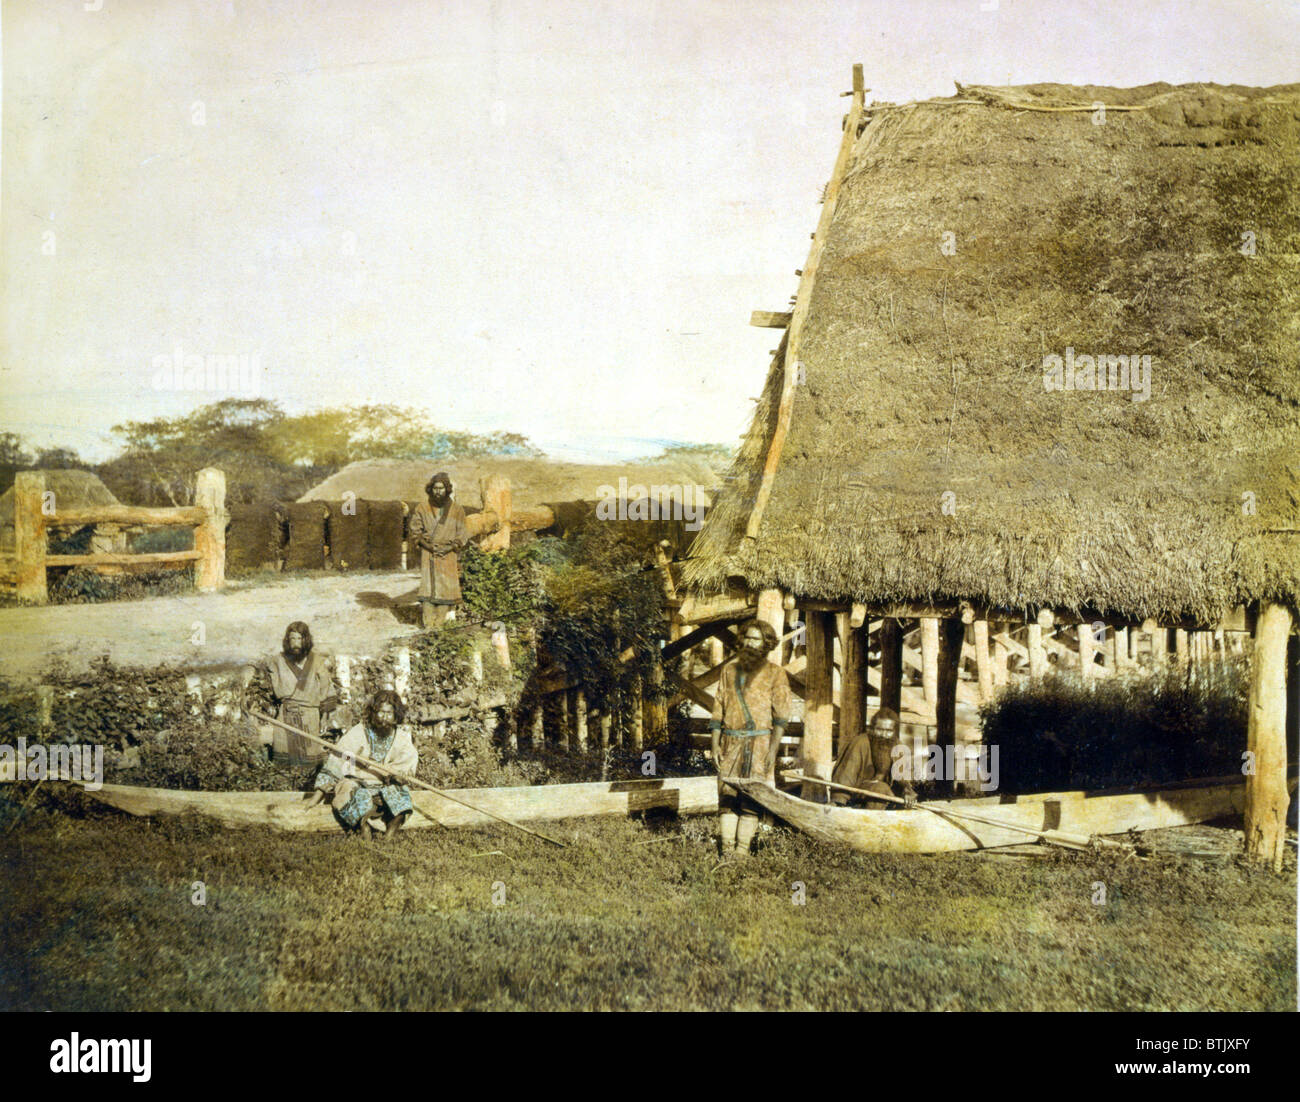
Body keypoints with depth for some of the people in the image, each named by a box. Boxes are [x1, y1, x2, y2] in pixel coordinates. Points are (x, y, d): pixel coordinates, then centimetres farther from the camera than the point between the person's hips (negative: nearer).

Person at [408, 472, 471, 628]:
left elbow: (461, 535, 6)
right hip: (428, 556, 0)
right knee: (428, 588, -7)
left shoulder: (456, 510, 5)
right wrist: (430, 546, -7)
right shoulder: (423, 508, 5)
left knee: (448, 588, -5)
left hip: (449, 557, 1)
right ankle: (429, 624, -8)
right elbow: (414, 531, 5)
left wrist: (447, 548, -8)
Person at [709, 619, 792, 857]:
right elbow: (718, 710, 14)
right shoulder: (730, 670, 14)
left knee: (751, 797, -5)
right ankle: (727, 849, -1)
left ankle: (742, 849, -3)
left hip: (759, 743, -3)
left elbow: (781, 716, -1)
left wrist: (773, 750, -10)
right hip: (731, 743, 3)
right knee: (727, 793, -3)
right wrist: (715, 745, 5)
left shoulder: (775, 674, 4)